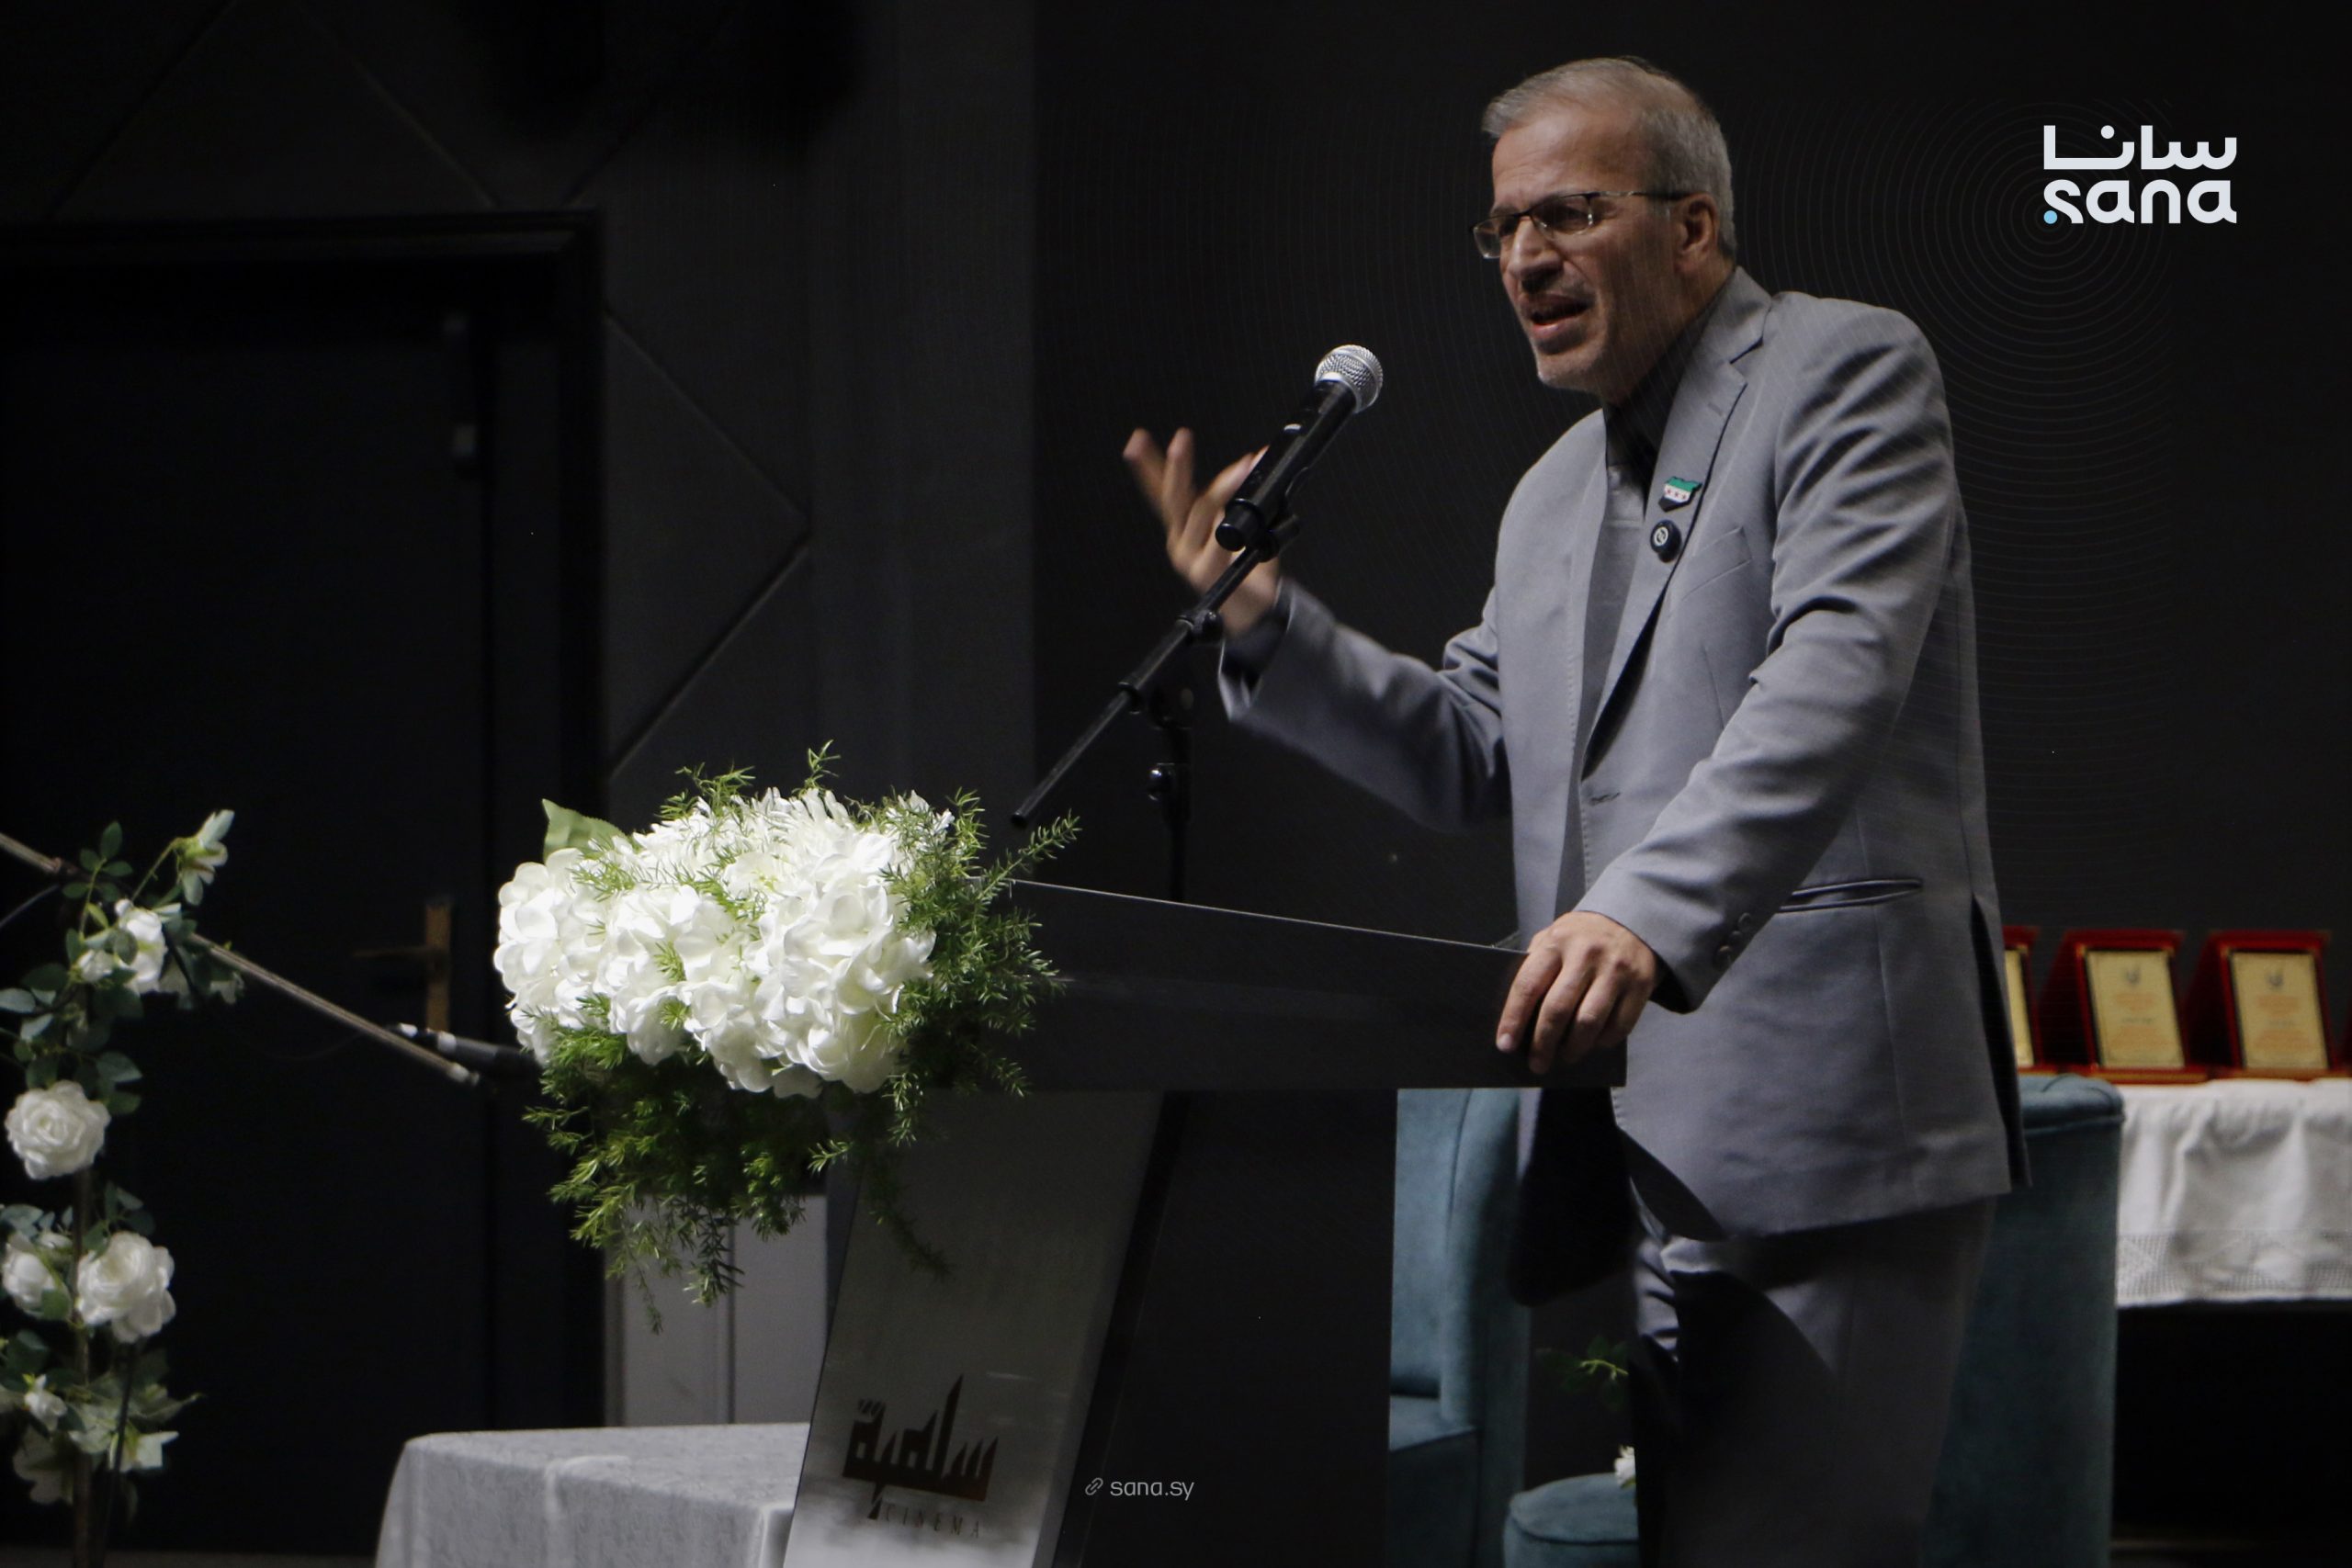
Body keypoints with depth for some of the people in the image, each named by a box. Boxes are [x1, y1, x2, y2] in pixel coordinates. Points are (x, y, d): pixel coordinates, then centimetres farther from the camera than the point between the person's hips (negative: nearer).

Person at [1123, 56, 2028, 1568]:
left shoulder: (1847, 371, -3)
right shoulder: (1555, 496, 24)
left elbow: (1835, 675, -18)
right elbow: (1469, 757, 28)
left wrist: (1647, 915, -32)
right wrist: (1268, 624, 13)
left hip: (1825, 1110, -8)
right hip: (1663, 1143, 8)